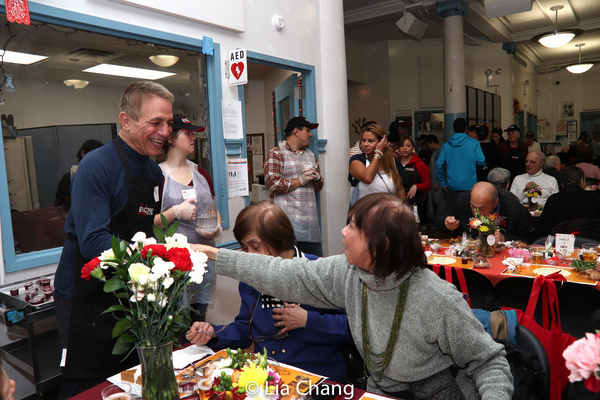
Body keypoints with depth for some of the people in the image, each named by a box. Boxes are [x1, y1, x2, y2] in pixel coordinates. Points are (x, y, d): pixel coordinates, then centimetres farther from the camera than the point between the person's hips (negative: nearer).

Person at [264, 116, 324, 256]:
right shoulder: (276, 154, -1)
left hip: (311, 218, 7)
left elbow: (319, 186, 25)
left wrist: (316, 177, 2)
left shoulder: (310, 155, 22)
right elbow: (272, 184, -14)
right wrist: (300, 180, -9)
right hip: (289, 219, -7)